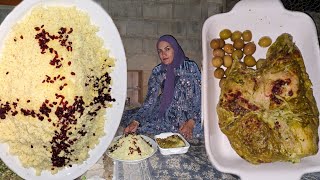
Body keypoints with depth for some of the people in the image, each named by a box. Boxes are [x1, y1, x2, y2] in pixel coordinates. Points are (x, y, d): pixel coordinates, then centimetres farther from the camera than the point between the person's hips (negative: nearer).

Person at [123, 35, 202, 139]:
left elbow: (199, 97, -7)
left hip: (189, 118, -1)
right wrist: (135, 121, -17)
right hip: (165, 118, 2)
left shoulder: (190, 67, -5)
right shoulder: (157, 72, 3)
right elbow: (150, 101, -1)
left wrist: (191, 122, -22)